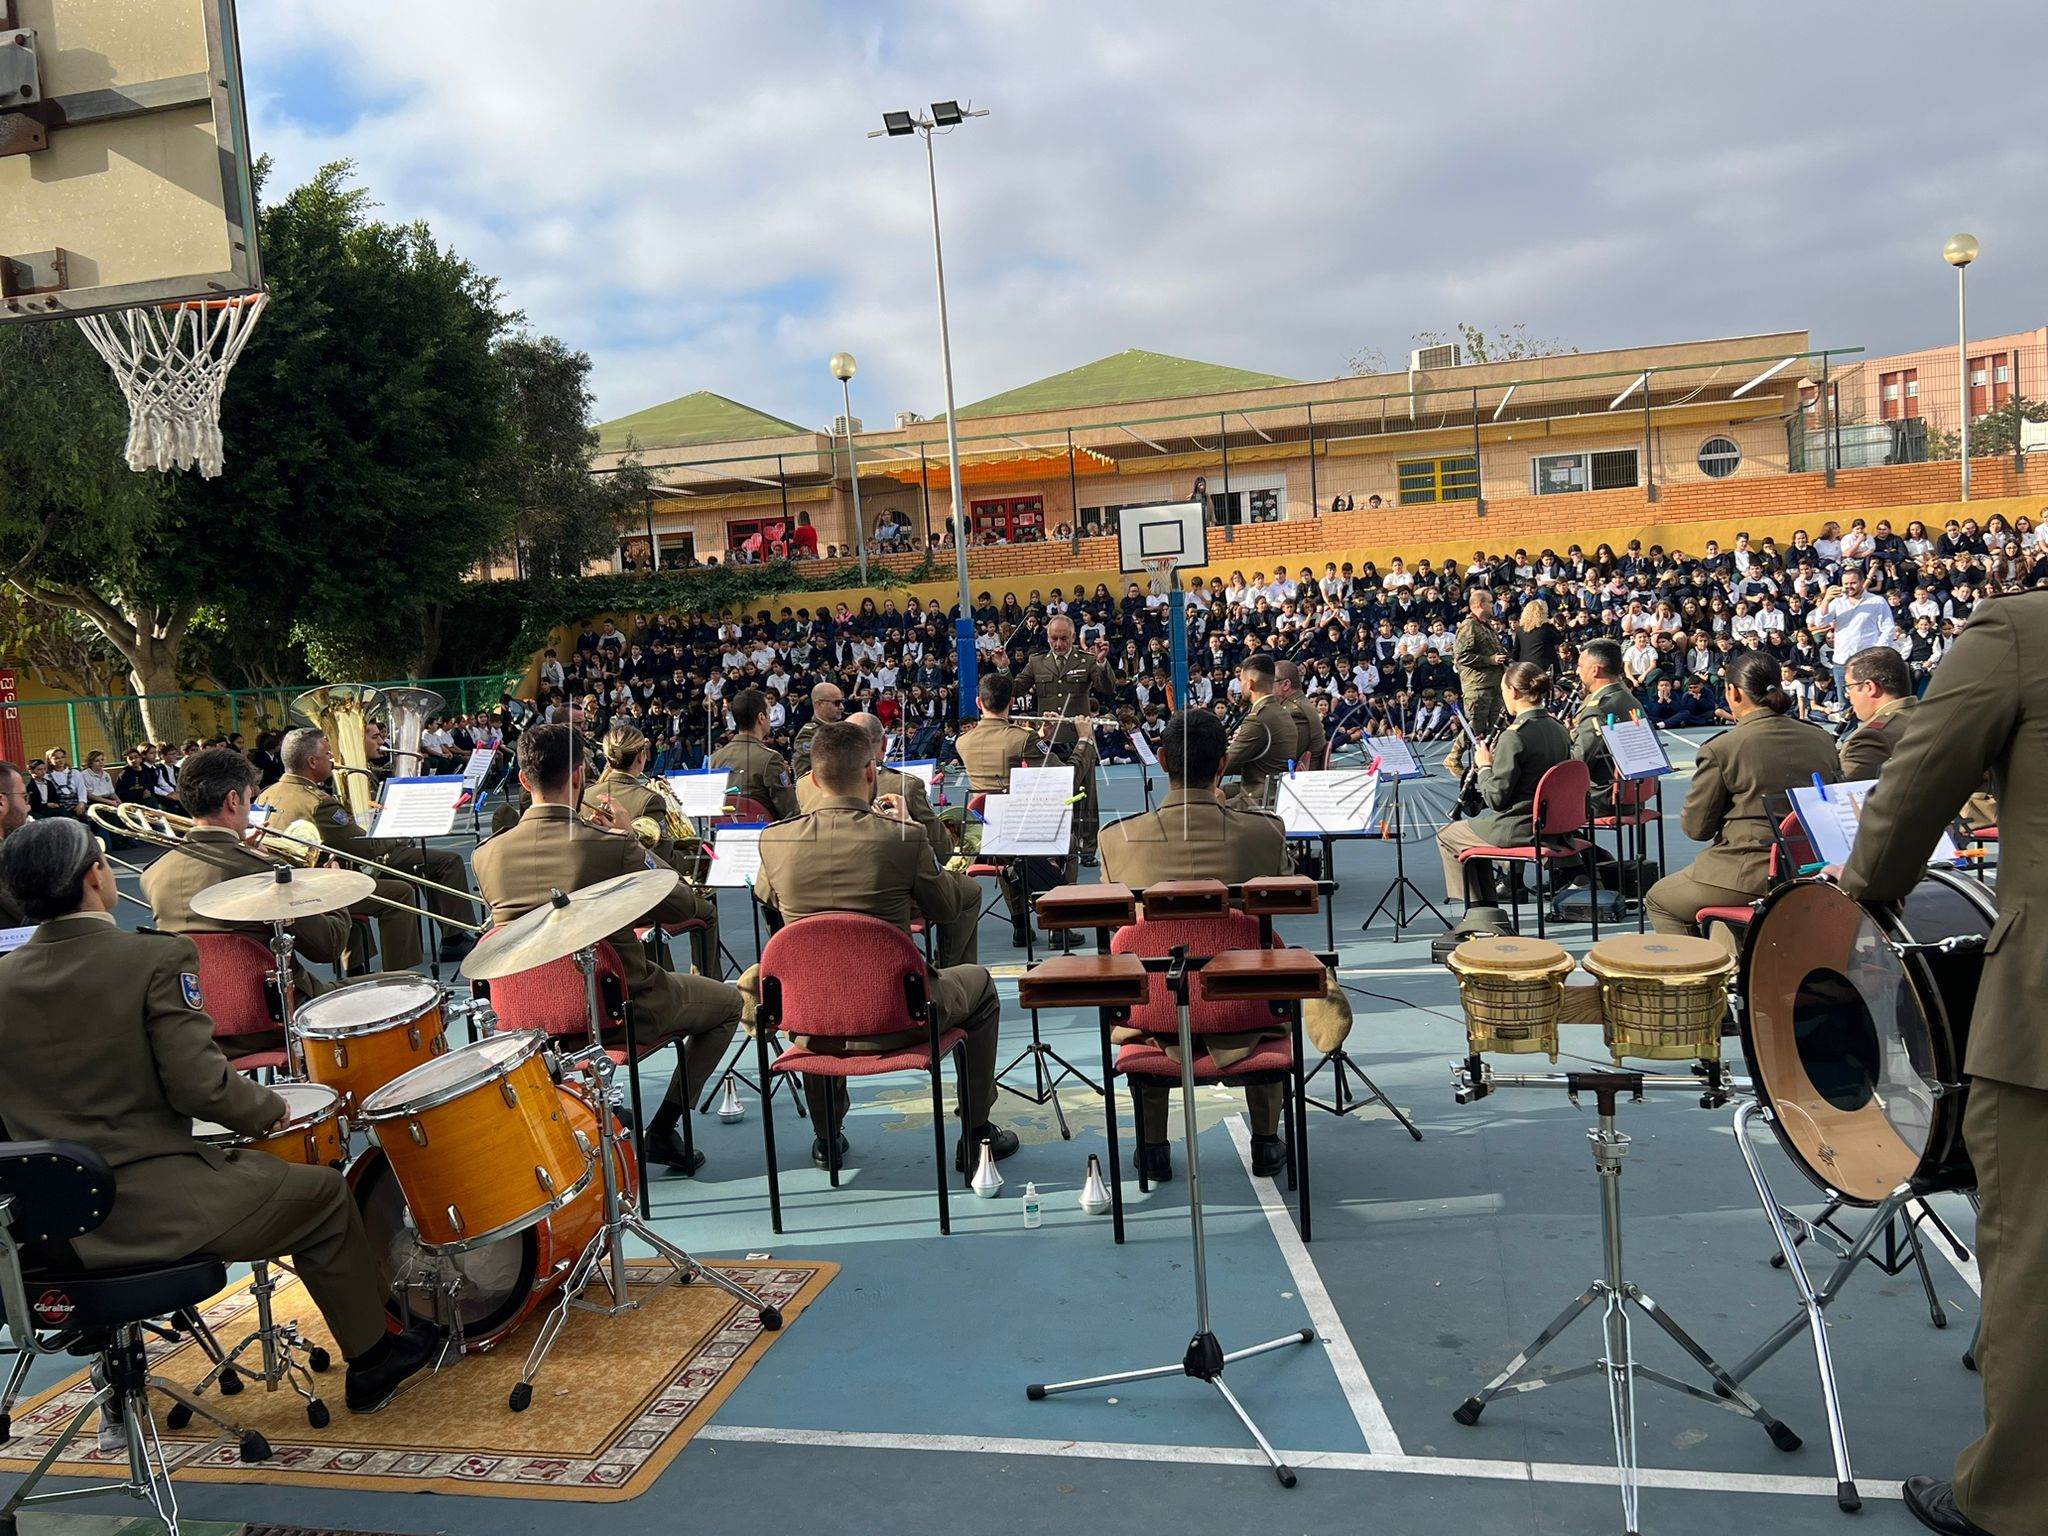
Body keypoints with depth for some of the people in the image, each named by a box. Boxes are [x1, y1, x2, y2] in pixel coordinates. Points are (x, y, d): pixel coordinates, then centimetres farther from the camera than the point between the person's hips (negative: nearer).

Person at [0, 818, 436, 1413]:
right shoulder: (156, 959, -15)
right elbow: (199, 1087, -19)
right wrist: (270, 1108, 0)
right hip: (149, 1211, -6)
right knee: (325, 1195, 14)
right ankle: (370, 1363, 27)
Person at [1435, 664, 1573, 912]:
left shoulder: (1514, 736, -22)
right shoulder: (1559, 730, 3)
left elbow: (1495, 799, -19)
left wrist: (1484, 766, -3)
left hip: (1517, 830, -8)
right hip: (1551, 826, 8)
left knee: (1447, 835, 14)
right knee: (1480, 820, 33)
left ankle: (1477, 908, 20)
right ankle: (1487, 908, 33)